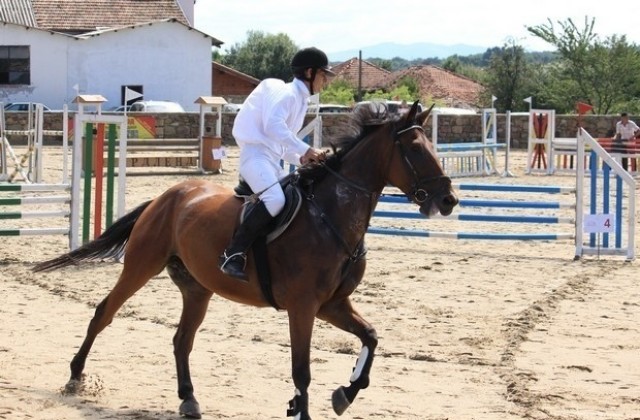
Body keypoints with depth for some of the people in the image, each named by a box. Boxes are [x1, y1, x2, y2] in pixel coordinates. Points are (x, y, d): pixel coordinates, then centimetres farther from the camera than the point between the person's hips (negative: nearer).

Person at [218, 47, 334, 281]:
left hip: (271, 160, 11)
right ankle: (232, 255, -31)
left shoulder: (300, 99, 21)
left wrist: (302, 160, 6)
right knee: (275, 199, -31)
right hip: (256, 154, -10)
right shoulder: (286, 93, -7)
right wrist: (306, 150, -24)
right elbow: (273, 126, -25)